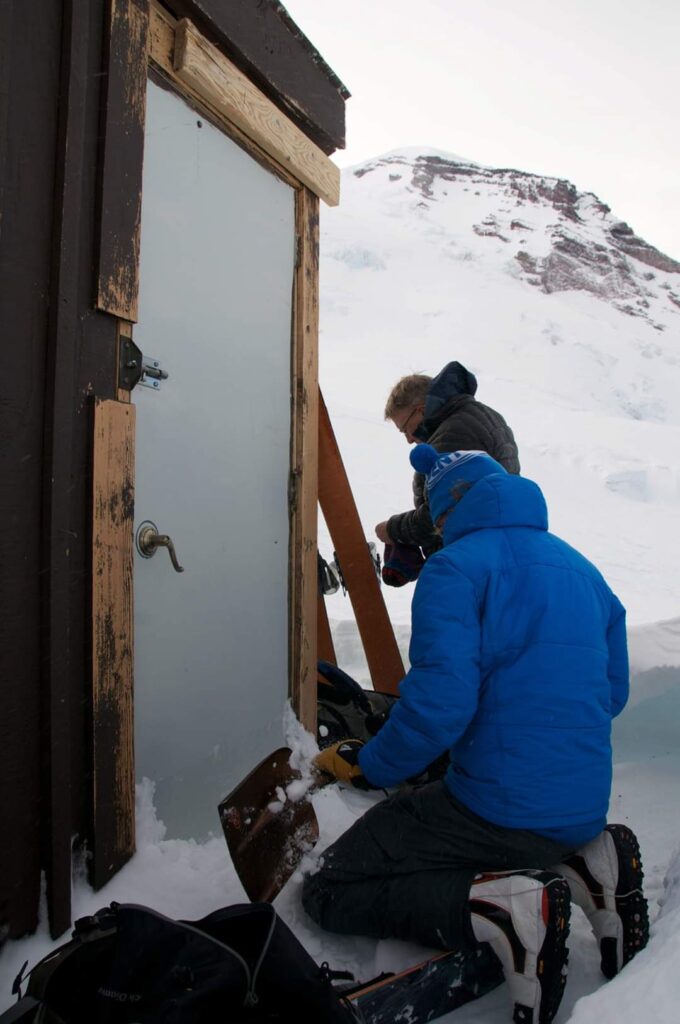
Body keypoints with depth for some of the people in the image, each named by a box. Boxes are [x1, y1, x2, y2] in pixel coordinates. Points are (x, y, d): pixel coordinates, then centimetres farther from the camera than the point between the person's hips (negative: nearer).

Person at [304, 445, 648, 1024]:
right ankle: (583, 866, 10)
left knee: (328, 893, 5)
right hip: (586, 811, 8)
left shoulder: (456, 567, -12)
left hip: (498, 810, -7)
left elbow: (437, 702, -22)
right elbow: (611, 694, 19)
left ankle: (501, 905, -12)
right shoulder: (584, 571, 11)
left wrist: (365, 766, -6)